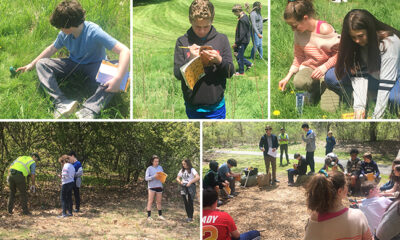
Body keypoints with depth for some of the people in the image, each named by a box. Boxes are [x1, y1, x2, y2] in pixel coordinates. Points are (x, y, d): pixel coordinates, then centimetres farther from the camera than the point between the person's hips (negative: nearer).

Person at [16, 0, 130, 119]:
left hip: (95, 65, -5)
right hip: (74, 64, 5)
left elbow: (124, 51, -36)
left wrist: (118, 79, -48)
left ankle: (88, 111, -54)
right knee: (41, 64, -15)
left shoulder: (94, 32, -29)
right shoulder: (64, 34, -11)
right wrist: (31, 65, 15)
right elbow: (52, 49, 12)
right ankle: (61, 103, -36)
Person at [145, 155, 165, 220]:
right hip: (152, 187, -4)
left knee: (159, 202, 11)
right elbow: (146, 178, -9)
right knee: (150, 201, -3)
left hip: (159, 186, 4)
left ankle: (160, 215, 20)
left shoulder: (160, 167, 10)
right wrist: (154, 177, -23)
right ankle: (149, 216, -3)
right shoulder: (149, 168, -3)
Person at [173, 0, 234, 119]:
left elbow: (230, 72, -1)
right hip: (193, 105, 0)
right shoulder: (182, 42, -2)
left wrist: (219, 60, -20)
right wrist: (190, 59, -21)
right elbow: (177, 74, -4)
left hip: (216, 106, 0)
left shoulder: (221, 39, -1)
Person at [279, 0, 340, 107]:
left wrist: (324, 67, -23)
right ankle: (316, 88, 0)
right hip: (309, 67, 4)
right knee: (298, 82, -33)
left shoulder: (324, 29, -18)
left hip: (328, 69, -4)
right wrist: (288, 77, 9)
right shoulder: (298, 33, 1)